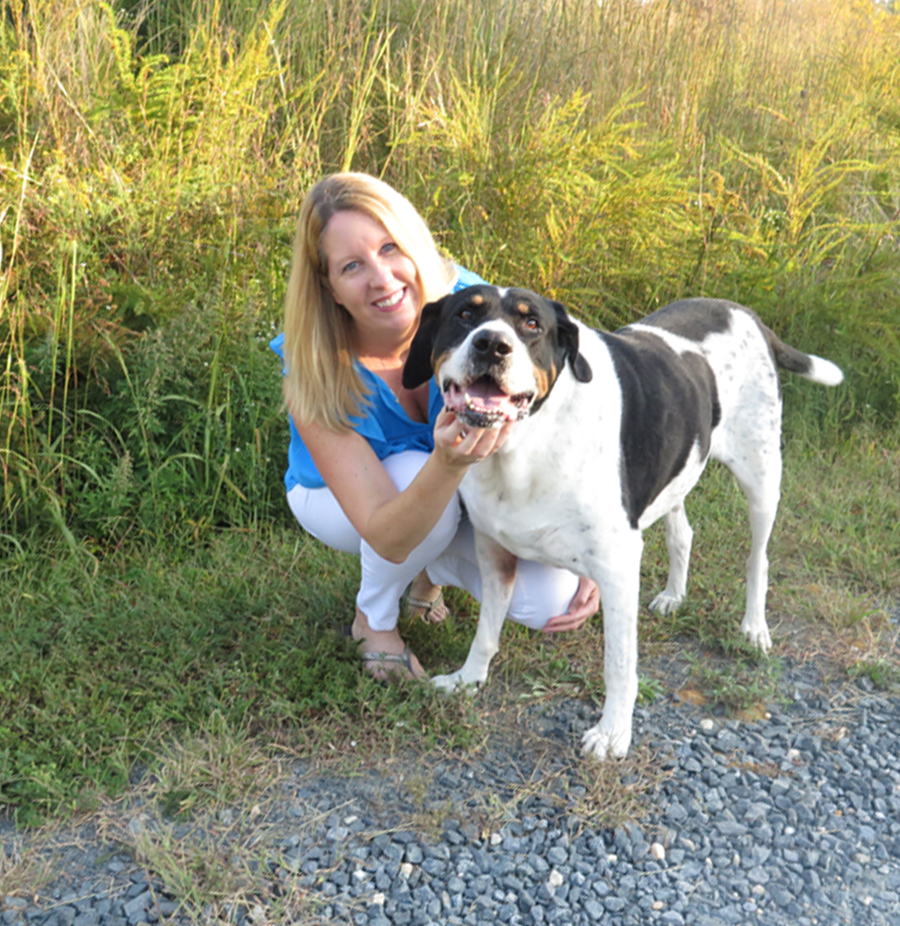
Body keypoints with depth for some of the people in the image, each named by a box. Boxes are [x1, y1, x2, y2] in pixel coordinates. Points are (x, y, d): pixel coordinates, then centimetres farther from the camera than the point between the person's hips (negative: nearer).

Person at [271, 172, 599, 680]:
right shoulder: (316, 375, -34)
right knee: (413, 472, -38)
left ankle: (431, 568, 13)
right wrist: (448, 464, -57)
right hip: (340, 498, -2)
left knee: (551, 602, -20)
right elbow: (384, 536, -37)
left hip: (454, 498, 2)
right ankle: (373, 617, -6)